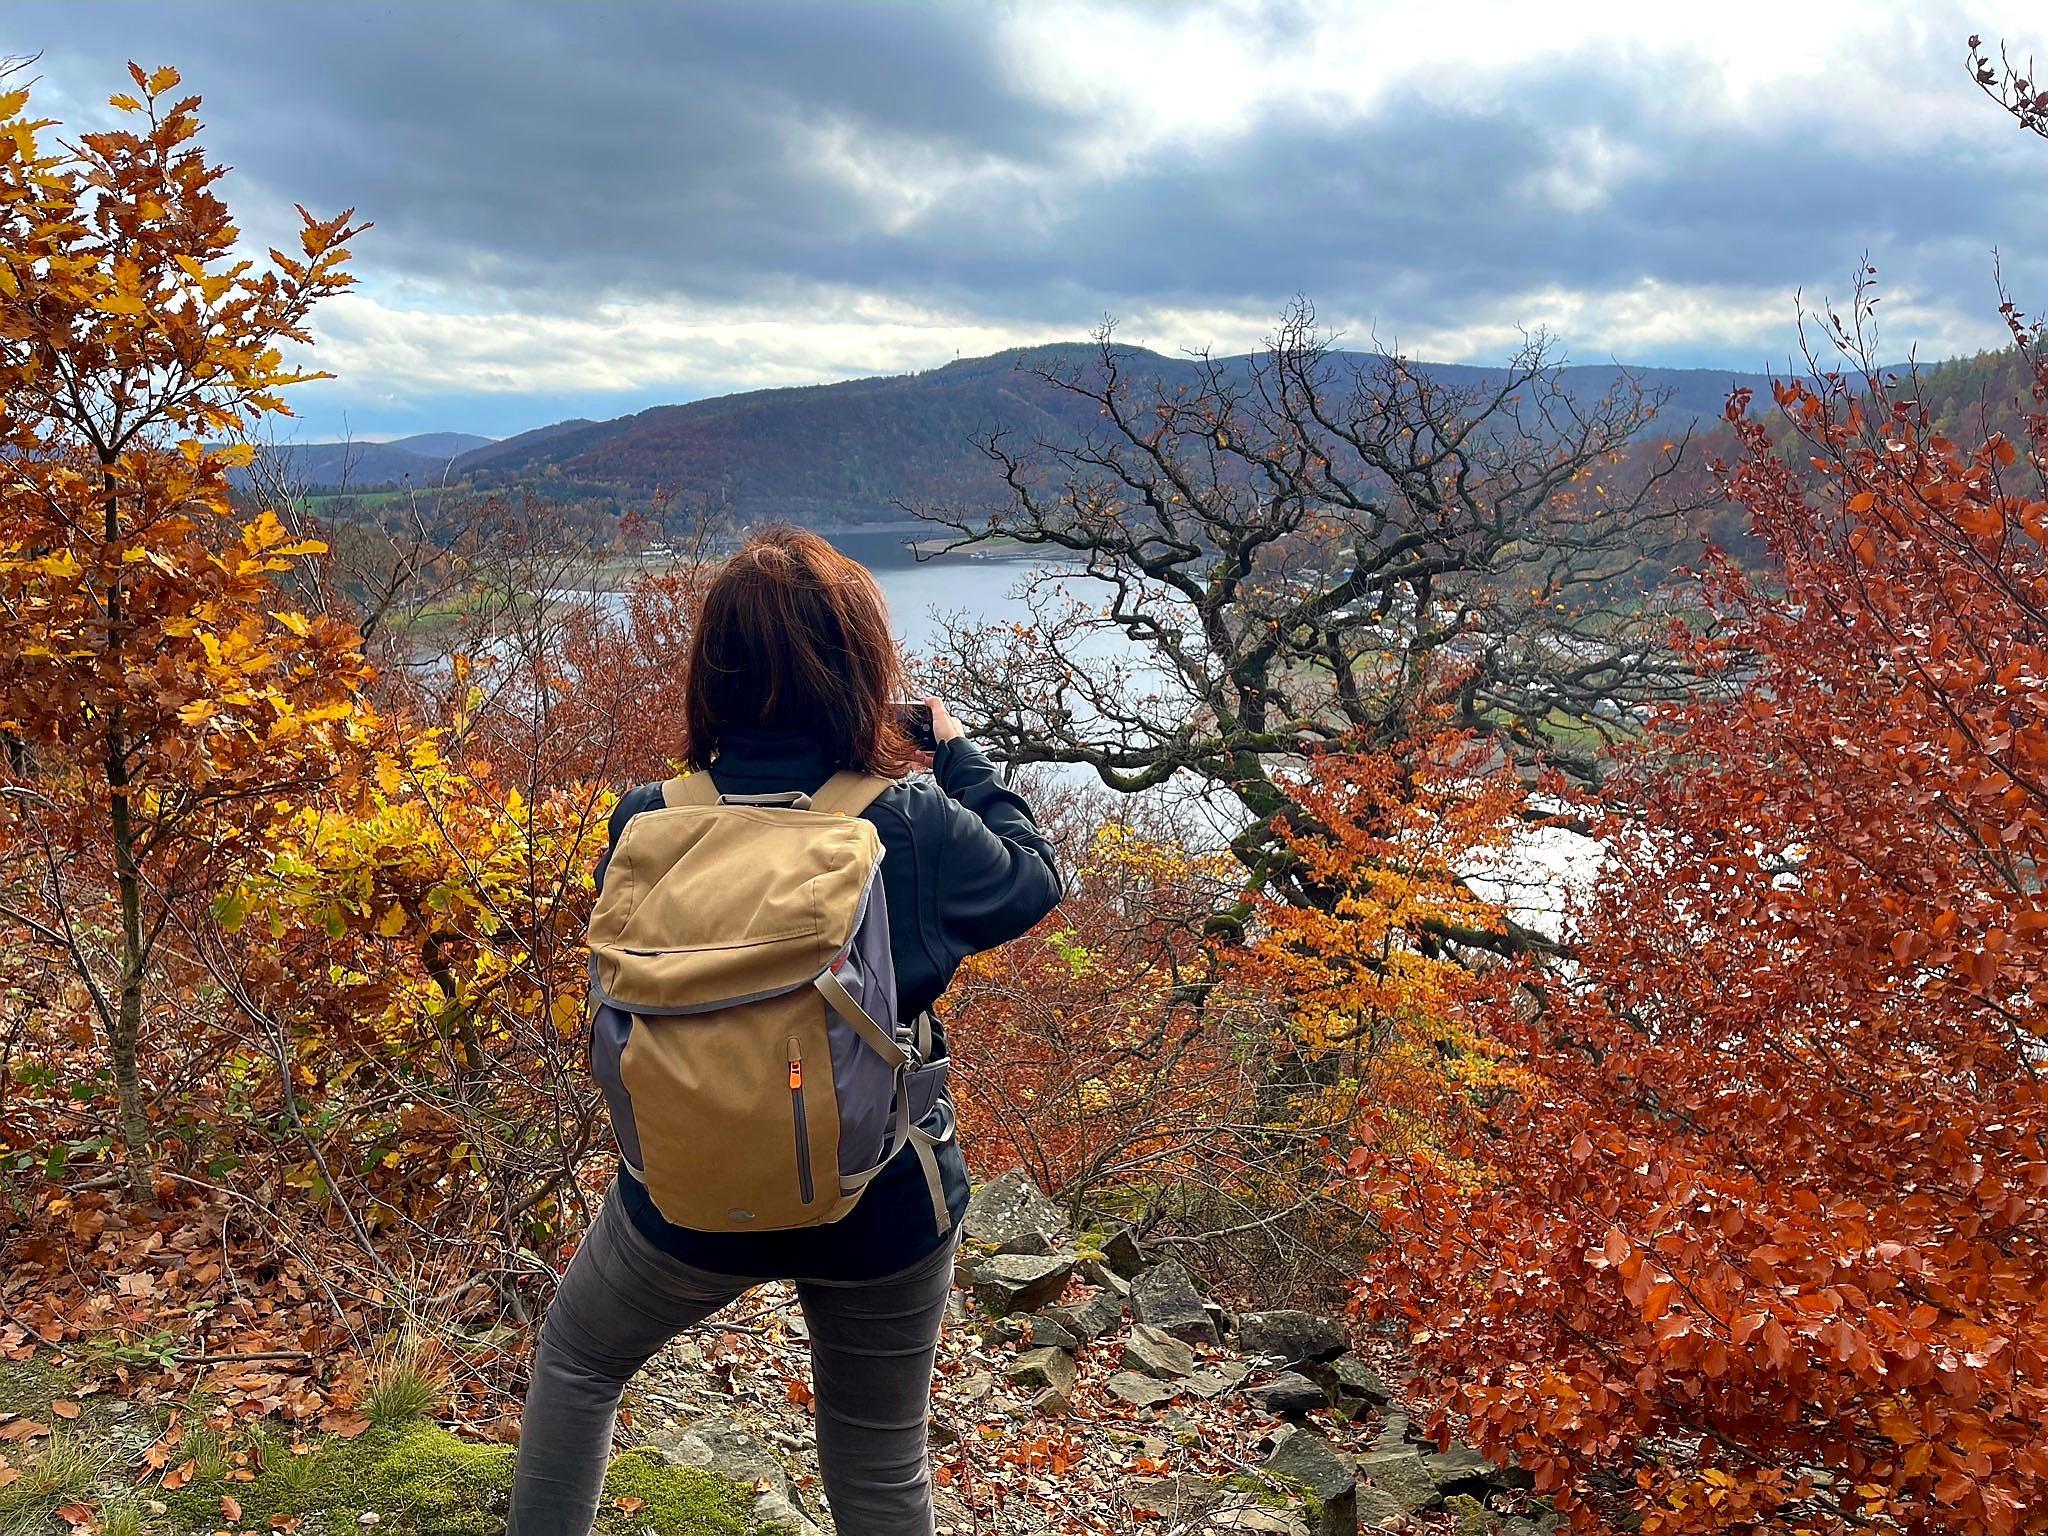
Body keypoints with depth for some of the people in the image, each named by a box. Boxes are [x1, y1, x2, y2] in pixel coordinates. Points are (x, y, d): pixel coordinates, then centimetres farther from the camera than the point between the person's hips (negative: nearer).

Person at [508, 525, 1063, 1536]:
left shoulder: (645, 826, -16)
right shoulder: (921, 827, -21)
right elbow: (1033, 881, 0)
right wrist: (959, 755, 12)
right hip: (883, 1214, 0)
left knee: (576, 1357, 32)